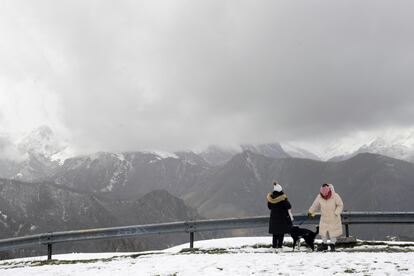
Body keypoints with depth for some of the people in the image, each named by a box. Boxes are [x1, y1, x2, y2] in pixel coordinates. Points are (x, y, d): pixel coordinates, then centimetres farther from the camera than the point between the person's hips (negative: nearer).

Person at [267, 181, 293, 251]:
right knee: (281, 232, 4)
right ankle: (279, 246, 3)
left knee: (275, 233, 13)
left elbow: (269, 207, 8)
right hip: (282, 216, -4)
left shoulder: (270, 197, -3)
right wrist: (291, 216, 2)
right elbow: (288, 207, -10)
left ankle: (274, 245, 14)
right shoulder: (283, 198, -15)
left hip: (273, 216, 4)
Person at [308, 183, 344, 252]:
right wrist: (311, 212, 13)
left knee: (333, 232, 2)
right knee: (323, 231, 4)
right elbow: (315, 205, 5)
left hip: (333, 218, -3)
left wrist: (336, 213, -19)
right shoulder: (319, 197, -11)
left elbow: (340, 205, -9)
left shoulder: (335, 196, -20)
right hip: (324, 218, 3)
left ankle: (332, 245, 17)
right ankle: (324, 244, 18)